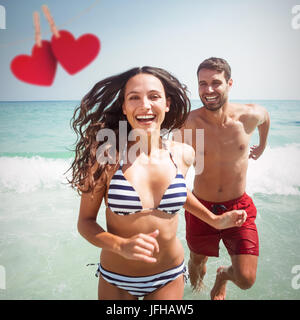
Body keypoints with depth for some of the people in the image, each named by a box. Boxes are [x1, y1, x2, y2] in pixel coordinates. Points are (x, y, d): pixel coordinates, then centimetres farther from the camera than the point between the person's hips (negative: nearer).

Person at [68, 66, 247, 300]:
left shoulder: (184, 154, -9)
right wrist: (121, 246, -27)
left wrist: (215, 221, 13)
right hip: (115, 280, -1)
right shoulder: (105, 157, -20)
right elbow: (86, 221, -11)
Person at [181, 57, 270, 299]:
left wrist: (262, 147, 26)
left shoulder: (250, 115, -11)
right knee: (197, 263, 18)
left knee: (246, 280, -1)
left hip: (239, 207, 1)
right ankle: (198, 270, 59)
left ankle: (223, 275, 37)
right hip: (201, 207, 0)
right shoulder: (190, 122, -17)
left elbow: (265, 116, 15)